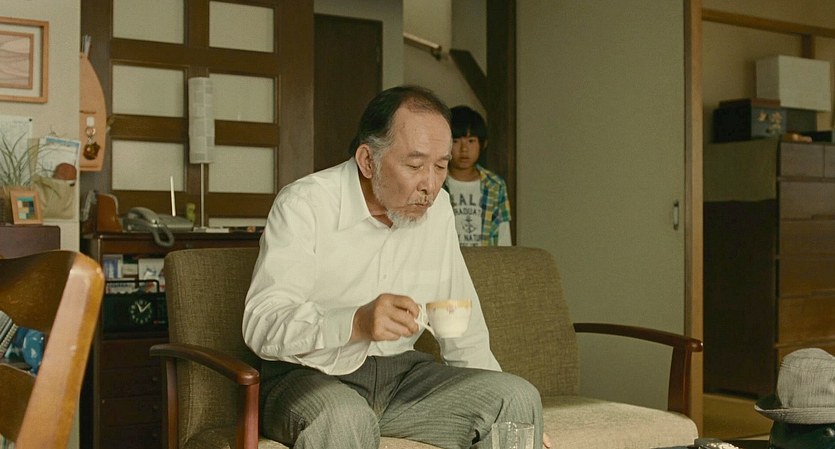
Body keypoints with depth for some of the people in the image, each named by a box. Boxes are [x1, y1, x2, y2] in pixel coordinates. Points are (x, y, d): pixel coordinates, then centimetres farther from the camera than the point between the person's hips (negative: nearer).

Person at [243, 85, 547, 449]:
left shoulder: (436, 207, 6)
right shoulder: (304, 205, -12)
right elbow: (261, 324, -22)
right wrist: (356, 323, -38)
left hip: (400, 372, 5)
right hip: (309, 375, -5)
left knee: (519, 397, -15)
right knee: (343, 417, -37)